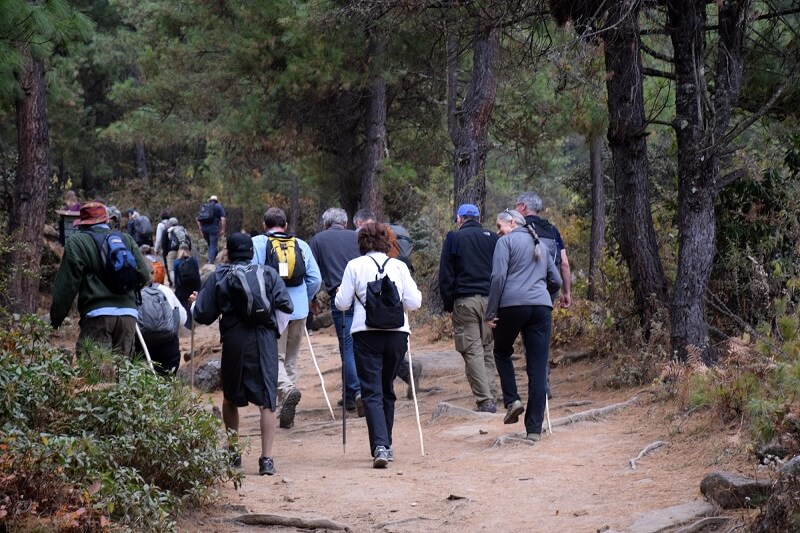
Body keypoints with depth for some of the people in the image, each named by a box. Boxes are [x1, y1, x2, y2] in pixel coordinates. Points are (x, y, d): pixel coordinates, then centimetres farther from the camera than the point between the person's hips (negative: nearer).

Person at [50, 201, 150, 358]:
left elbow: (67, 285, -3)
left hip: (97, 315, -5)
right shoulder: (126, 240, 14)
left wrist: (55, 319, 4)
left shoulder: (76, 243, 1)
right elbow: (144, 276, 13)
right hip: (128, 315, 5)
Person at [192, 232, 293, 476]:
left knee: (230, 399, 19)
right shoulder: (269, 275, 8)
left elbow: (203, 315, 5)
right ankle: (266, 458, -10)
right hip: (265, 340, 0)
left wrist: (195, 302, 27)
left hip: (234, 340, 0)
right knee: (267, 401, -1)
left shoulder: (218, 277, 6)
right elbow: (286, 306, 2)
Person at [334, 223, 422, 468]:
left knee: (372, 392, -4)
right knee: (387, 390, 17)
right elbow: (413, 303, 3)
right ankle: (385, 445, 25)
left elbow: (342, 303, 1)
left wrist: (339, 292, 22)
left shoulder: (355, 266, 0)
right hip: (397, 333, 2)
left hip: (366, 334, -2)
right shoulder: (399, 266, 5)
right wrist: (414, 290, 23)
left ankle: (380, 446, -21)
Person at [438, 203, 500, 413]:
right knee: (489, 350, 11)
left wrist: (448, 306, 7)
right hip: (491, 301, 3)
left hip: (465, 301, -3)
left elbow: (445, 276, 1)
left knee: (472, 350, -3)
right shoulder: (493, 238, 11)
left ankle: (484, 400, -11)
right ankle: (491, 397, 6)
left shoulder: (453, 238, 3)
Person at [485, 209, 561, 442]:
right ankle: (534, 429, 0)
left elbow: (498, 277, -7)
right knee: (538, 368, 2)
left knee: (502, 352, 21)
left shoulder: (506, 241, 4)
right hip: (542, 307, 5)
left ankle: (512, 400, 2)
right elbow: (556, 280, 24)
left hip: (513, 304, -5)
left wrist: (491, 313, -6)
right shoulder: (540, 245, 23)